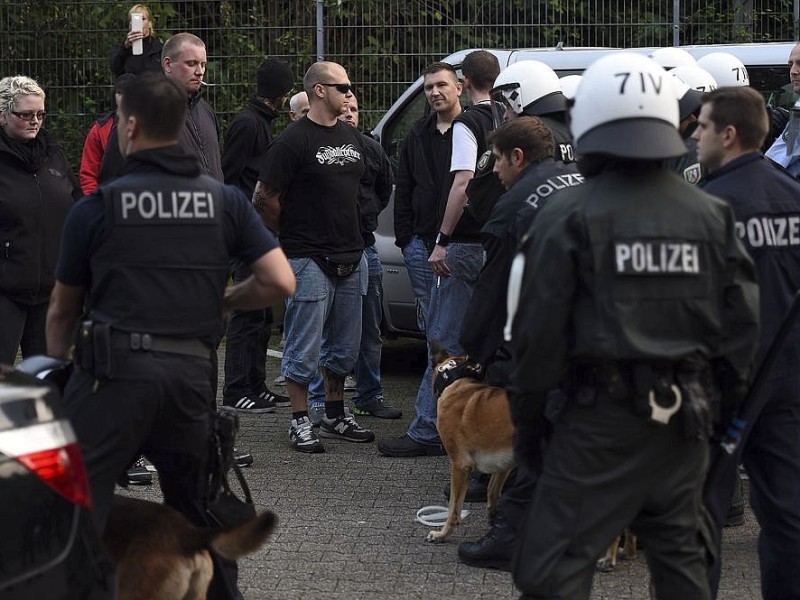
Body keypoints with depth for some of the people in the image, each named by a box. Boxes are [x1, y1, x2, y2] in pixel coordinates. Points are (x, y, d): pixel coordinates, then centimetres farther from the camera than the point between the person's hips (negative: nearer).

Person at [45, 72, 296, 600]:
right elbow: (281, 282, 2)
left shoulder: (95, 208, 3)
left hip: (114, 374, -4)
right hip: (193, 373, 4)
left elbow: (63, 311, 12)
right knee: (195, 511, 20)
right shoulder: (226, 201, 9)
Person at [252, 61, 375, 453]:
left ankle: (336, 417, 25)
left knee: (345, 346, 14)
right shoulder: (294, 140, -11)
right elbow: (264, 199, -10)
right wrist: (293, 233, 0)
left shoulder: (352, 138, 12)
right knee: (305, 348, -2)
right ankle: (300, 423, 6)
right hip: (310, 259, -7)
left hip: (351, 257, 8)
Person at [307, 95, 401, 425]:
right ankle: (318, 401, 3)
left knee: (369, 329, 12)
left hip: (364, 246, 6)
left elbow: (385, 189, 25)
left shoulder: (371, 149, 10)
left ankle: (369, 396, 22)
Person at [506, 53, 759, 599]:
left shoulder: (569, 218, -8)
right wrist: (723, 398, 18)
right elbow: (743, 321, 6)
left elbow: (539, 333, -8)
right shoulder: (713, 216, 5)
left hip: (602, 417, -5)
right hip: (685, 417, 5)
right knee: (680, 556, 18)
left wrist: (527, 419, 3)